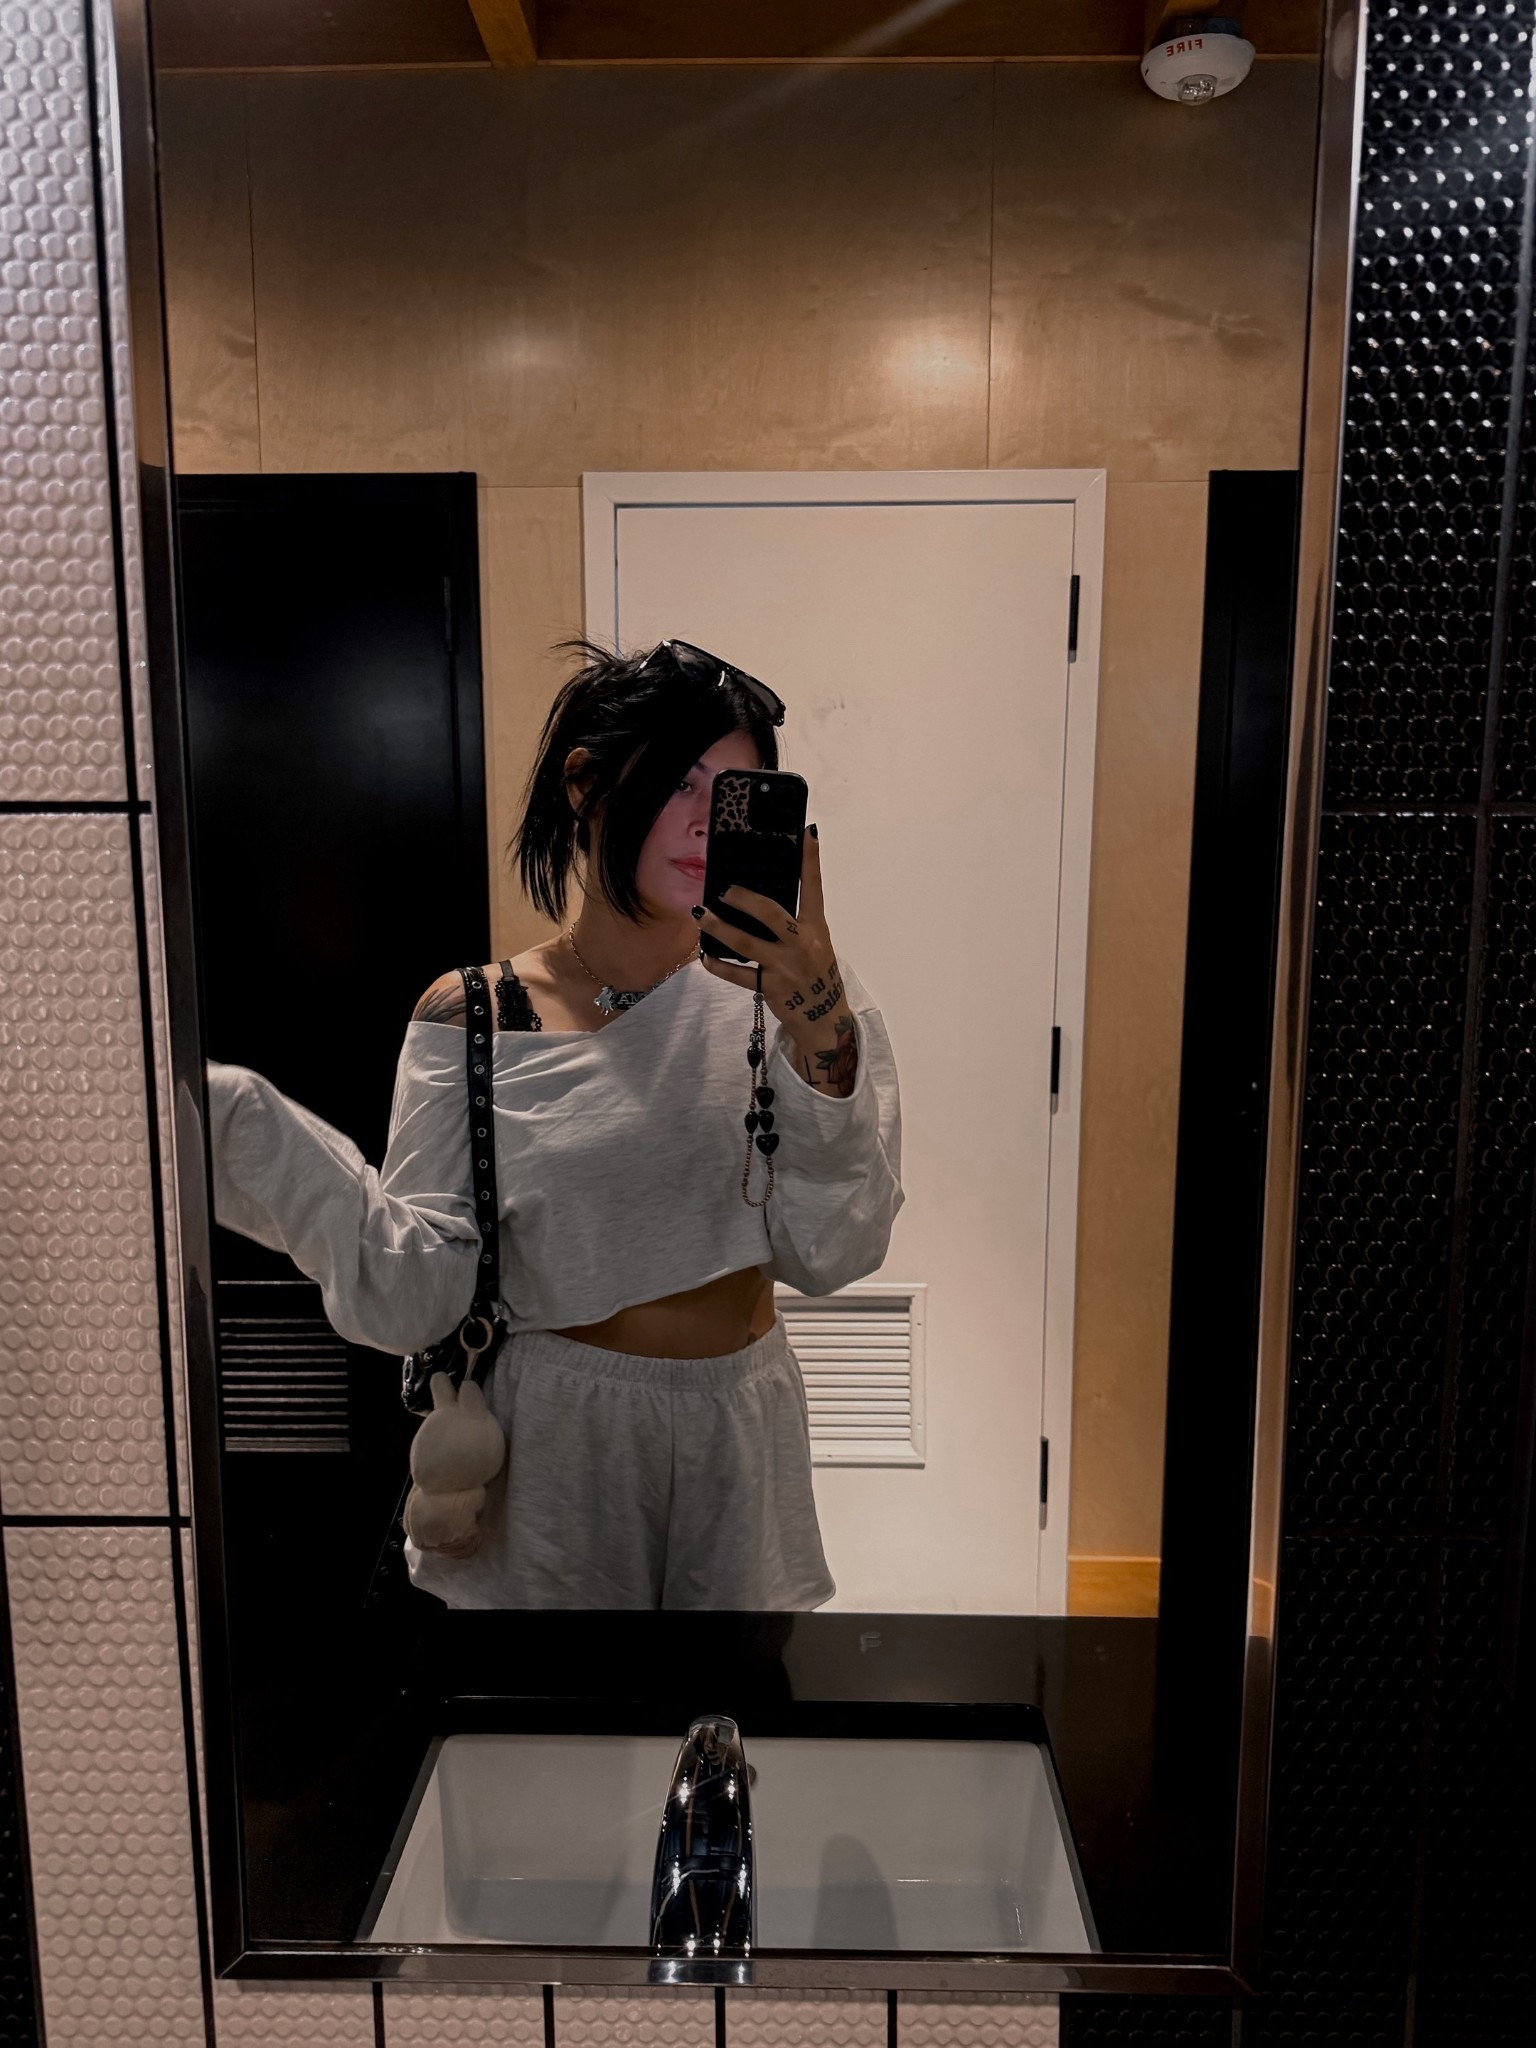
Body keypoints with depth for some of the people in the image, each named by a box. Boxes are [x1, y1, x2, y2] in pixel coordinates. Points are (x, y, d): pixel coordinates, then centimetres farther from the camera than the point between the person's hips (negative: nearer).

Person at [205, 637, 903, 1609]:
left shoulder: (772, 987, -6)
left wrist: (820, 1027, -30)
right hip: (554, 1455, -2)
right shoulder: (473, 1018, -9)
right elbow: (414, 1298, -14)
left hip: (738, 1450, 2)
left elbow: (832, 1253, -16)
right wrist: (238, 1120, -23)